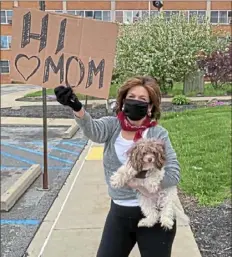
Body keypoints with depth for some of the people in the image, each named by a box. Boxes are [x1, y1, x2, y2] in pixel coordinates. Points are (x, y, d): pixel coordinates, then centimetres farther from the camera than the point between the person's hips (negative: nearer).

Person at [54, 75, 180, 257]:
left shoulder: (158, 134, -10)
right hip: (119, 212, 3)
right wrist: (77, 107, -47)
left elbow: (173, 174, -13)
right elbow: (93, 129, -27)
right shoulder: (112, 126, -4)